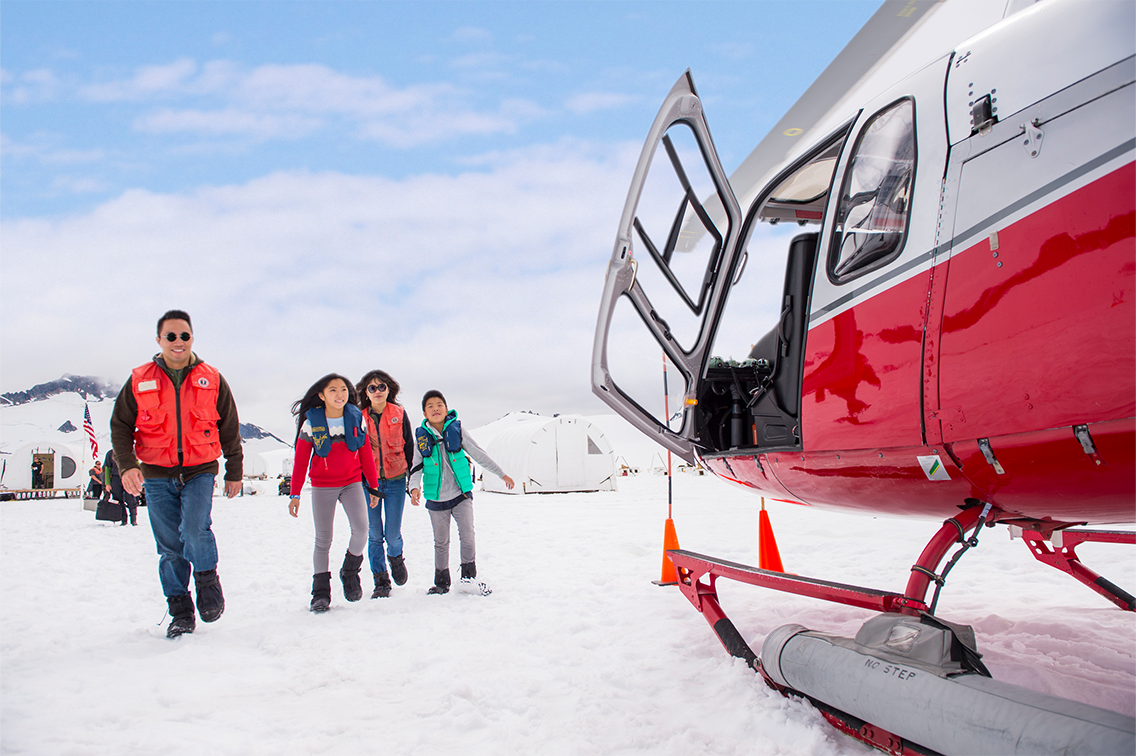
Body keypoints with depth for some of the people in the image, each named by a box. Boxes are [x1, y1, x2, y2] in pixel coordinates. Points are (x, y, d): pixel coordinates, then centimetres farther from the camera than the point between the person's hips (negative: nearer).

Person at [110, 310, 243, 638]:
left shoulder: (212, 380, 3)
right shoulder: (140, 381, 3)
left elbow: (229, 429, 10)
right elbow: (120, 426, 5)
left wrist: (234, 472, 12)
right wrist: (126, 465, -11)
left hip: (200, 470, -1)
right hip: (157, 475, 1)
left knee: (195, 529, -23)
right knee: (170, 547, 3)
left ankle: (207, 579, 4)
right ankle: (181, 611, 15)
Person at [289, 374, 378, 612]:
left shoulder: (357, 418, -2)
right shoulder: (312, 422, -8)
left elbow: (366, 455, 6)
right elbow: (300, 461, -2)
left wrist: (373, 486, 9)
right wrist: (295, 494, -2)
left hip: (352, 482, 1)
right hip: (322, 486, -1)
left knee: (361, 530, -17)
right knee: (323, 539, 1)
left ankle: (349, 572, 10)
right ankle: (321, 593, 11)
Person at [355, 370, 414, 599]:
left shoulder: (399, 414, 0)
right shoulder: (360, 417, 2)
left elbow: (409, 446, 7)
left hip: (395, 480, -1)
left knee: (392, 534, -3)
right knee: (374, 534, 1)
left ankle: (395, 557, 32)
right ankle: (381, 582, 14)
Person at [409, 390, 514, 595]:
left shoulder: (456, 430, -3)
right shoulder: (422, 437, -1)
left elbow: (479, 455, 3)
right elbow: (417, 467, -3)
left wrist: (502, 475, 6)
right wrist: (415, 487, -24)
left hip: (461, 494, -1)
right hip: (436, 499, 1)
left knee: (467, 535, -13)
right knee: (441, 542, 11)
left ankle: (469, 576, 3)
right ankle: (442, 582, 26)